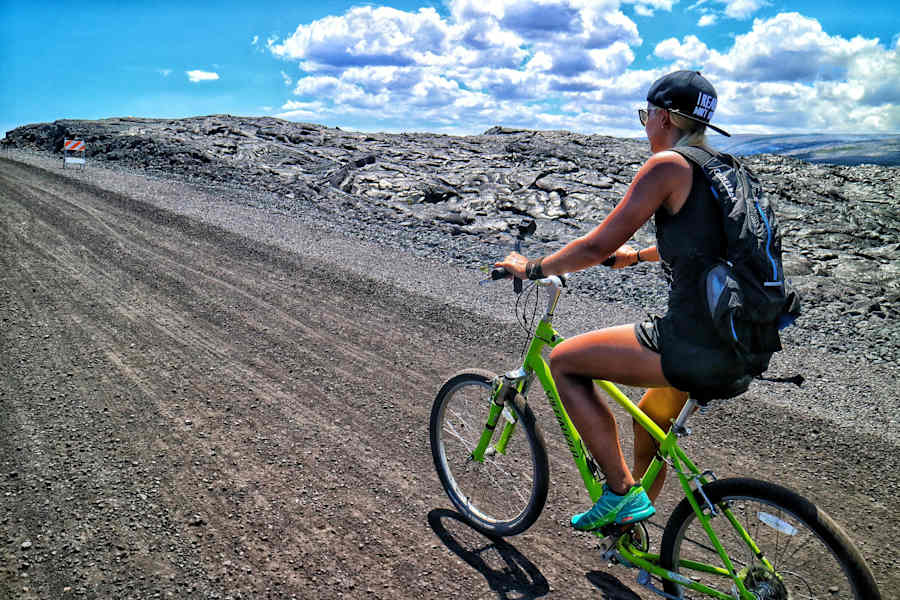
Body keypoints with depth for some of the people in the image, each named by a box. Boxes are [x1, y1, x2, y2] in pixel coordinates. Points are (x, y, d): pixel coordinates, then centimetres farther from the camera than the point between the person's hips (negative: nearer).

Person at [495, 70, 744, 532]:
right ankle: (634, 514, 47)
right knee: (652, 416, 31)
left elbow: (597, 246, -14)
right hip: (743, 348, 10)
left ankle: (620, 488, 6)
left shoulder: (668, 165, -11)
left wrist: (532, 268, 1)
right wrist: (636, 255, 44)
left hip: (694, 346, -10)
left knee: (563, 363, 2)